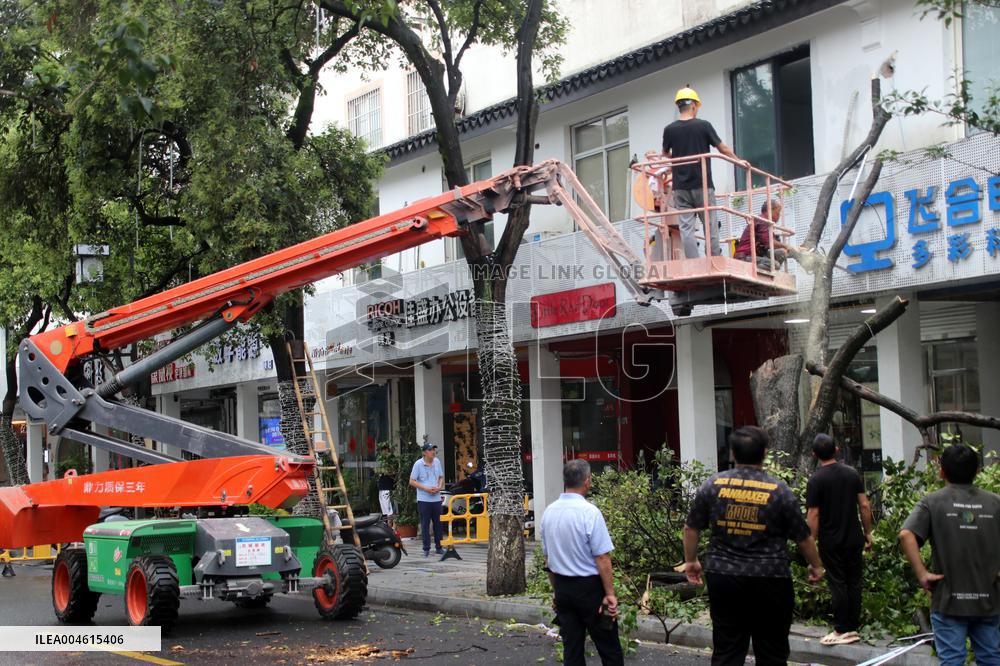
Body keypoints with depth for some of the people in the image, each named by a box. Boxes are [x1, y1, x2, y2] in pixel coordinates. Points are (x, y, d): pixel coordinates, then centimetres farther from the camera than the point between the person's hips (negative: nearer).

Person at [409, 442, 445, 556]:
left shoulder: (437, 462, 7)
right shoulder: (418, 464, -7)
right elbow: (412, 481, -6)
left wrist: (439, 487, -3)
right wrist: (426, 489, -15)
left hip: (436, 498, 4)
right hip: (424, 499, -4)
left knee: (438, 523, 9)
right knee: (425, 525, -1)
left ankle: (438, 547, 19)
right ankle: (426, 549, 5)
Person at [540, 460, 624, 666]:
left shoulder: (549, 512, 3)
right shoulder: (589, 512, -17)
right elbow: (602, 558, -17)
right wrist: (610, 594, -11)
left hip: (562, 587, 6)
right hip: (589, 587, -6)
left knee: (571, 647, 10)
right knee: (608, 648, 3)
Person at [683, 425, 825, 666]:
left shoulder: (714, 484, 0)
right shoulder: (779, 491, -5)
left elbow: (691, 528, 6)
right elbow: (803, 537, 3)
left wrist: (690, 561, 21)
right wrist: (816, 566, 19)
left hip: (723, 577, 2)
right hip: (769, 582, -2)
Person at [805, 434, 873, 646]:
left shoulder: (816, 480, -11)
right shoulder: (852, 474, 2)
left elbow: (813, 515, -12)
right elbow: (865, 506, 2)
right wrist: (868, 533, 11)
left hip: (831, 542, -4)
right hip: (854, 539, 4)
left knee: (838, 584, 1)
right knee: (854, 583, 9)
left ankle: (842, 630, 4)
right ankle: (853, 628, 15)